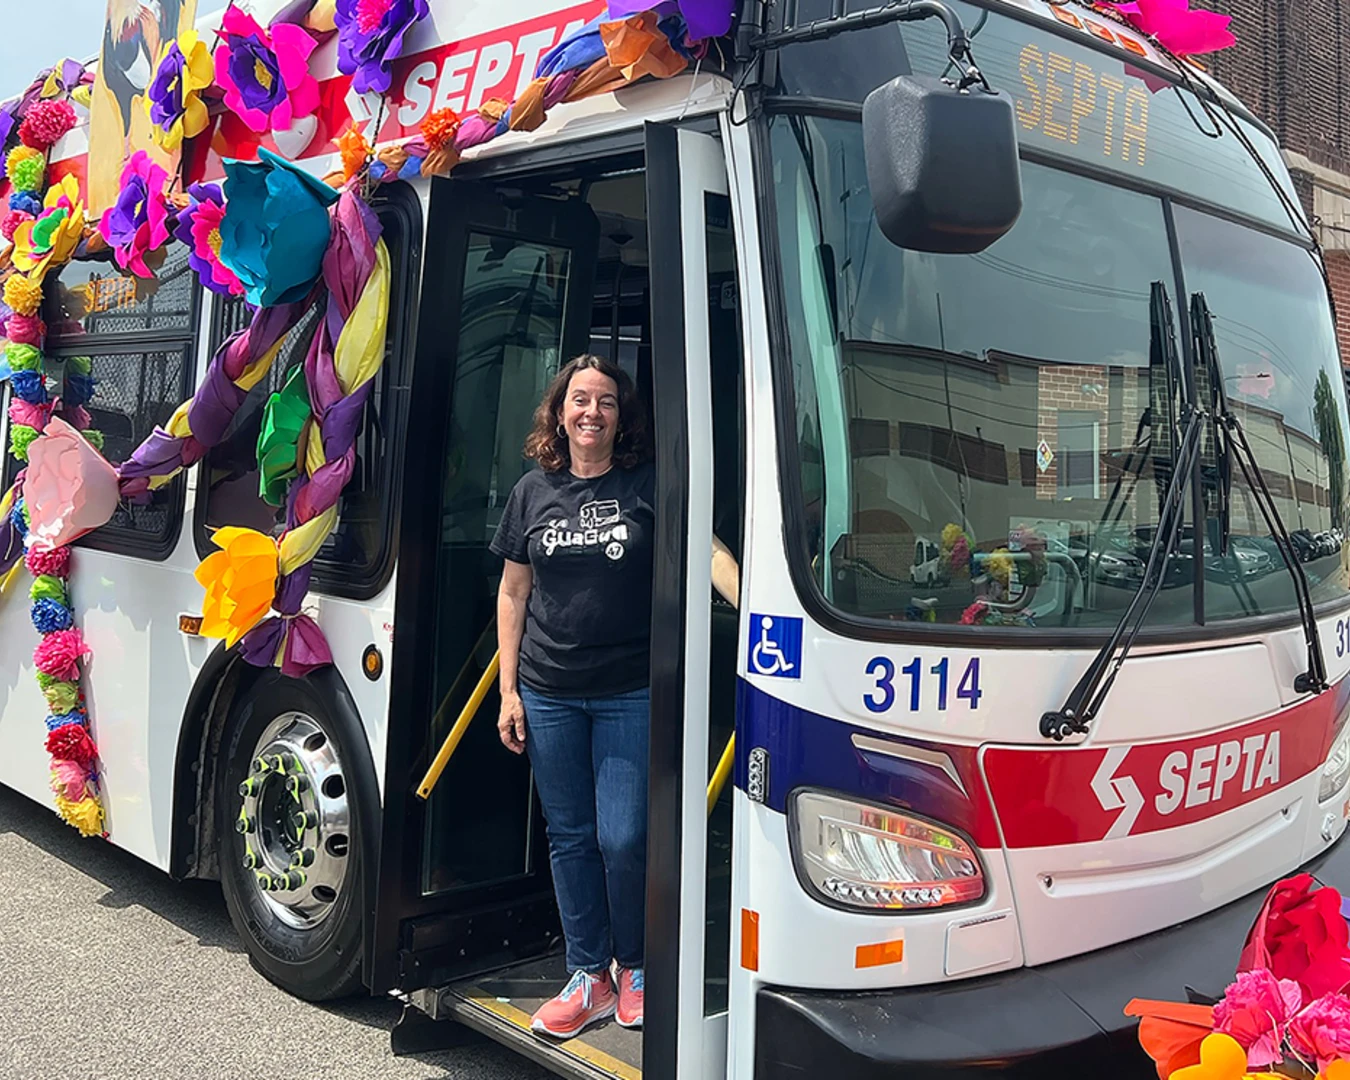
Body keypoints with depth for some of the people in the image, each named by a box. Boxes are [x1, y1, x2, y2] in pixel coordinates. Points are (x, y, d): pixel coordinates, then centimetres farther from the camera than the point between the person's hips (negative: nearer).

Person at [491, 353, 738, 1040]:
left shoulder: (648, 485, -2)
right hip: (548, 694, 3)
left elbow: (708, 552, -13)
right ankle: (588, 978, 24)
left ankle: (633, 969, 23)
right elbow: (513, 593, 11)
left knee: (624, 840, -1)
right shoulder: (533, 491, 7)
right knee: (569, 837, 10)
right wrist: (509, 690, 7)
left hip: (630, 693, -3)